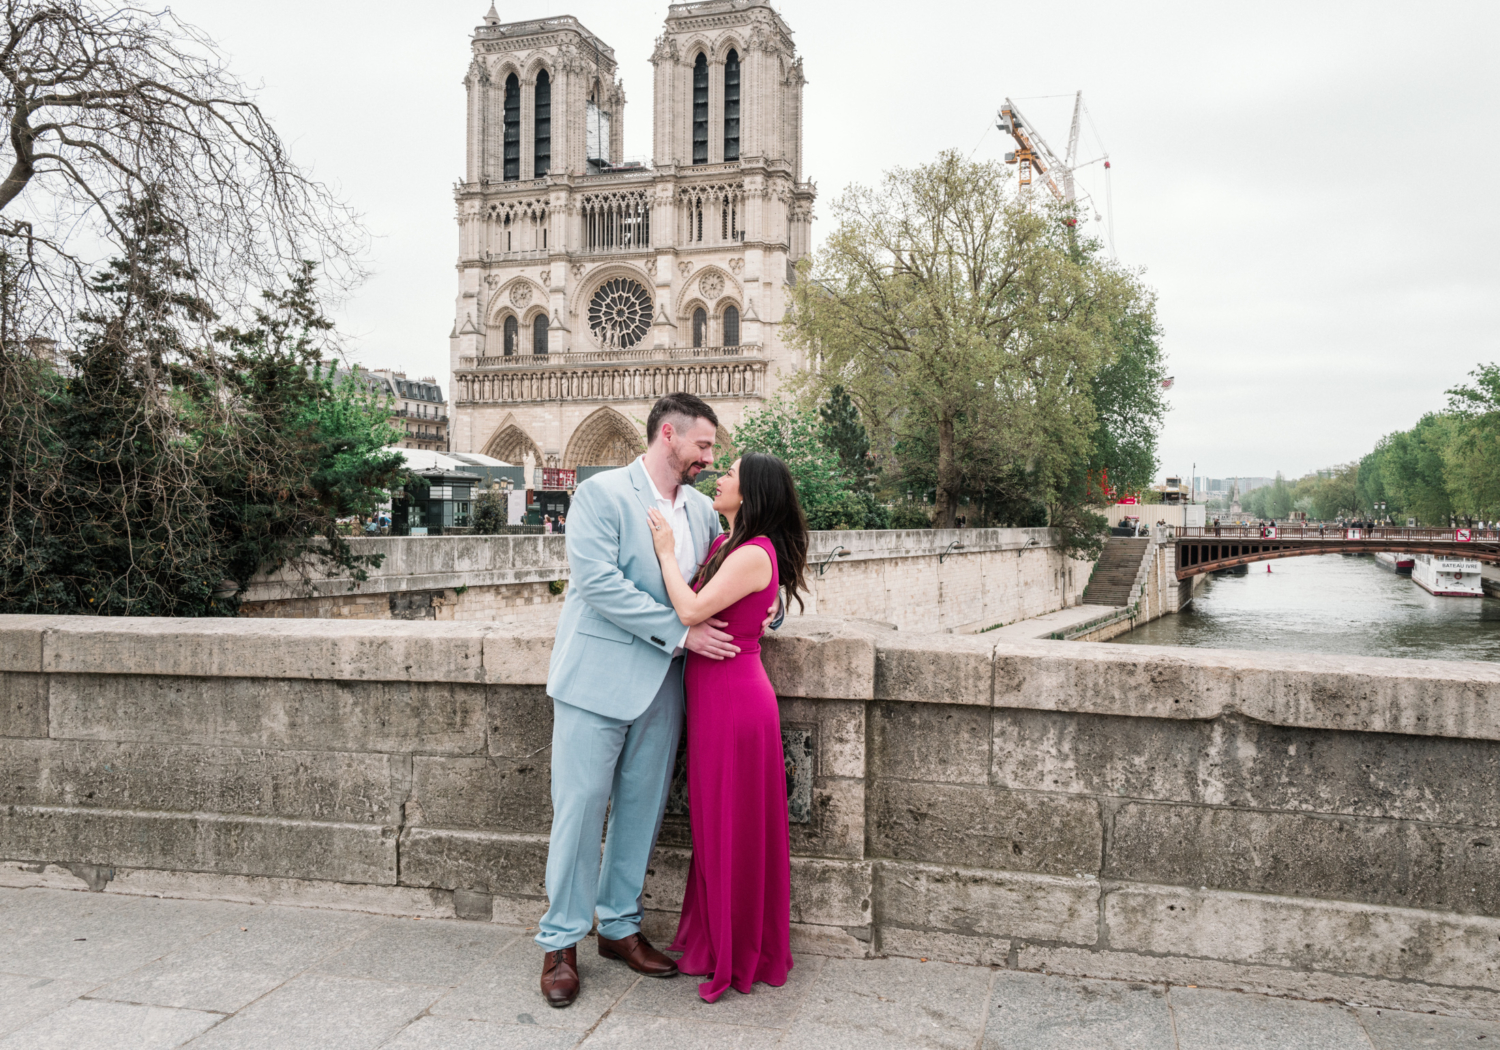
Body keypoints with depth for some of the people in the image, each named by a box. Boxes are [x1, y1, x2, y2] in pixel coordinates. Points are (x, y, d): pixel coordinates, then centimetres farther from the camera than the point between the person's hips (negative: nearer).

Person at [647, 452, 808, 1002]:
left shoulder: (754, 554, -18)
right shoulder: (724, 545, 11)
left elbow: (692, 610, -23)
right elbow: (694, 603, 14)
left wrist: (666, 552, -11)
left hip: (734, 694, -9)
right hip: (712, 693, 9)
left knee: (733, 826, 4)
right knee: (714, 823, 18)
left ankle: (739, 957, 20)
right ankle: (714, 940, 34)